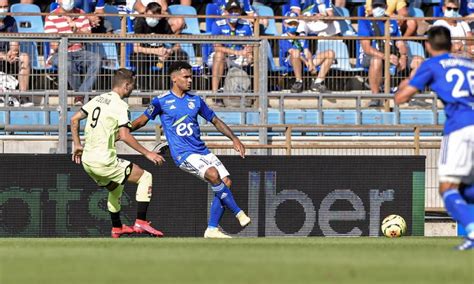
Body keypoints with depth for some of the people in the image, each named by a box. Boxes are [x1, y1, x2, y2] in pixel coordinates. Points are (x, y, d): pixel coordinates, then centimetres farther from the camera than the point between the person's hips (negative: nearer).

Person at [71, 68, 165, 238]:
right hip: (104, 160, -8)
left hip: (87, 160, 8)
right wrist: (147, 154, -12)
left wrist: (77, 145, 24)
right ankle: (141, 222, -5)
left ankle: (117, 228, 37)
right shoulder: (120, 106, -10)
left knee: (115, 187, 31)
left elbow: (74, 119, 16)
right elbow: (124, 136, -18)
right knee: (145, 177, 3)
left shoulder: (97, 100, 13)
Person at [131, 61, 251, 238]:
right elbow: (142, 120, 9)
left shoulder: (195, 100, 11)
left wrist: (234, 139, 11)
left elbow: (215, 121, 19)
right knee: (213, 174, -29)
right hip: (183, 154, -6)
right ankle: (238, 213, -19)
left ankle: (212, 229, 0)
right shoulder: (161, 101, -1)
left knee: (226, 182, -8)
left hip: (202, 151, 6)